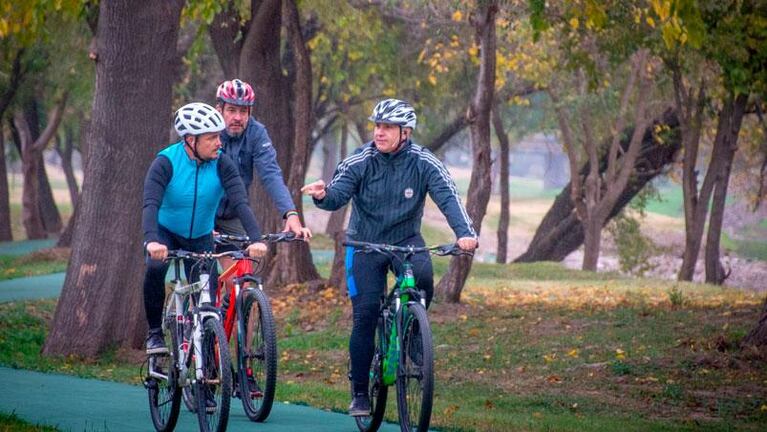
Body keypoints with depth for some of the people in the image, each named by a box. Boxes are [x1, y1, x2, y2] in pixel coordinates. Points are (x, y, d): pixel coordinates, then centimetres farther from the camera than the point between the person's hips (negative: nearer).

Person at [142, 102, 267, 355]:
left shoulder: (222, 165, -17)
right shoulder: (166, 163, -23)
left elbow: (240, 203, -27)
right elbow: (151, 204, -35)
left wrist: (256, 238, -44)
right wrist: (152, 240, -53)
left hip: (201, 238, 2)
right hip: (166, 232, -2)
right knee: (155, 268, -33)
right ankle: (155, 333, -15)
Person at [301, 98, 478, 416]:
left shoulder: (423, 163, -12)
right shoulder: (359, 161, -11)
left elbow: (448, 197, -22)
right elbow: (338, 195, -21)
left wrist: (465, 232, -40)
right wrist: (323, 195, -47)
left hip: (406, 240, 0)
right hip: (365, 244, 0)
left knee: (423, 278, -32)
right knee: (365, 315, -8)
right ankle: (359, 393, 5)